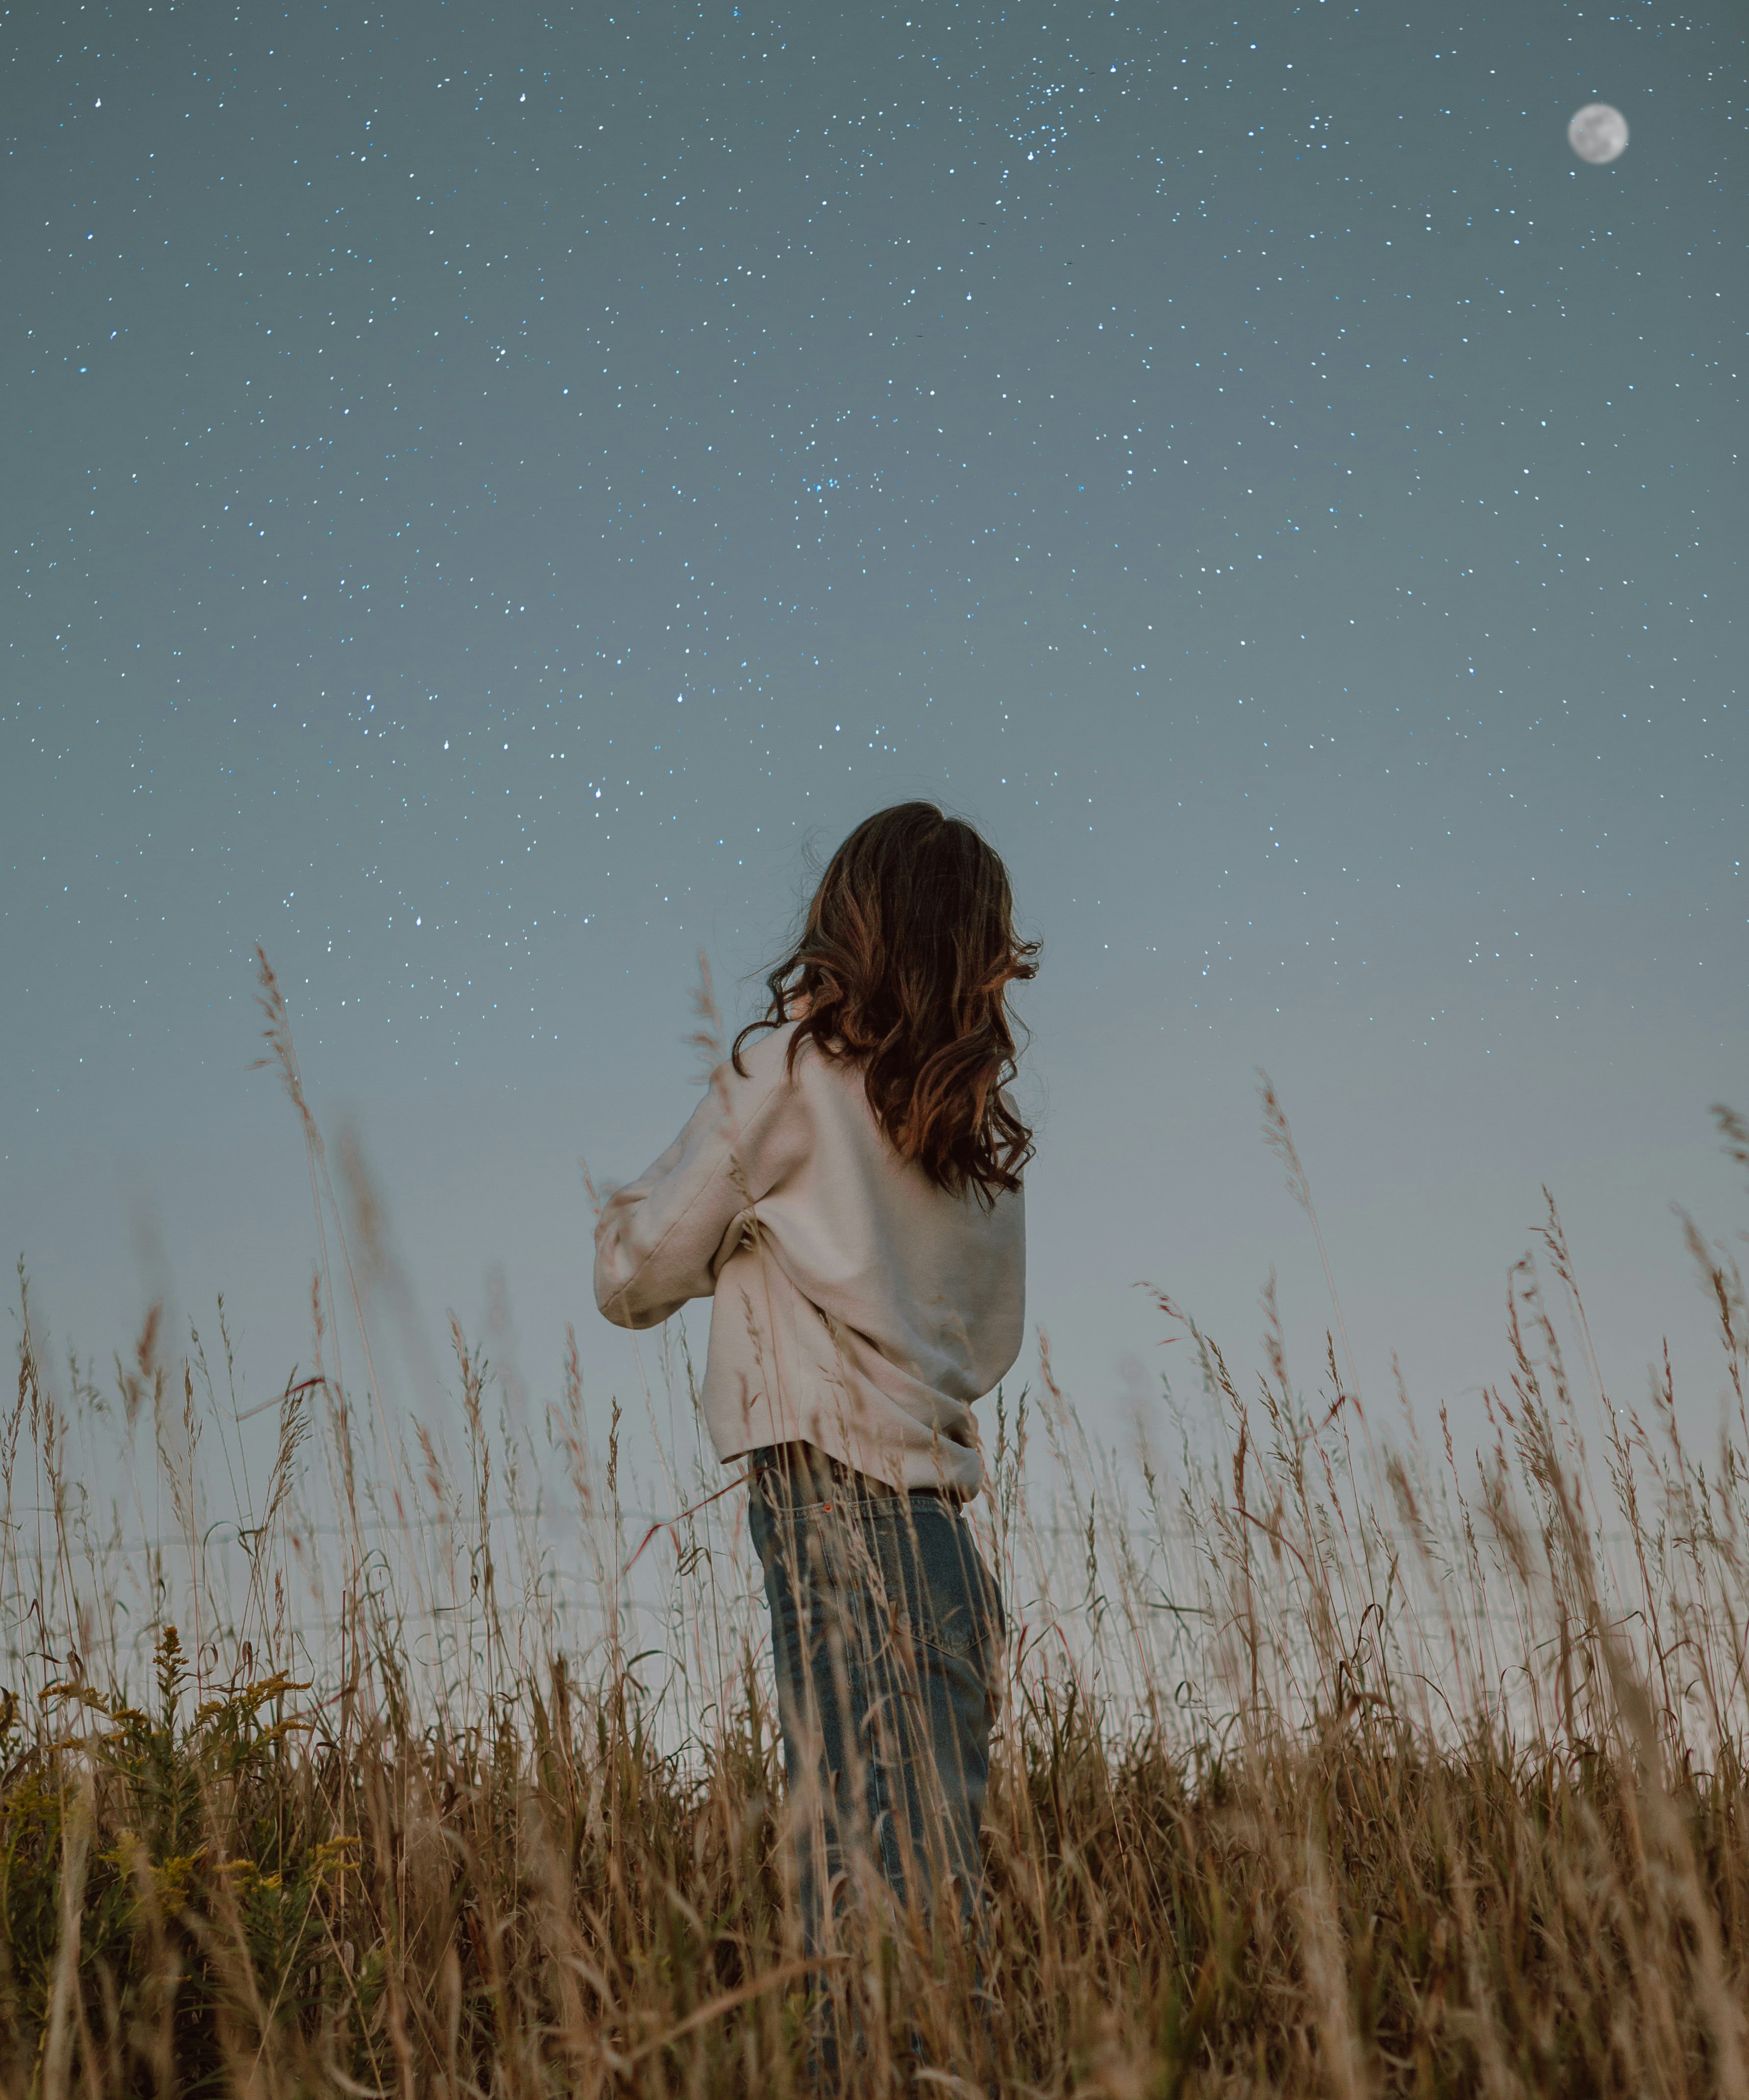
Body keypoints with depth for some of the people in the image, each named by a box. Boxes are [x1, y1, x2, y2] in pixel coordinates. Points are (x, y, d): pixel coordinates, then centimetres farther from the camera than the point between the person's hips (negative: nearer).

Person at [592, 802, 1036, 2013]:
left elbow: (637, 1277, 2)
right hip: (949, 1530, 6)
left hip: (831, 1495, -5)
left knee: (866, 1860, -8)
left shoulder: (791, 1073, -3)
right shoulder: (986, 1128, 13)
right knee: (944, 1865, 7)